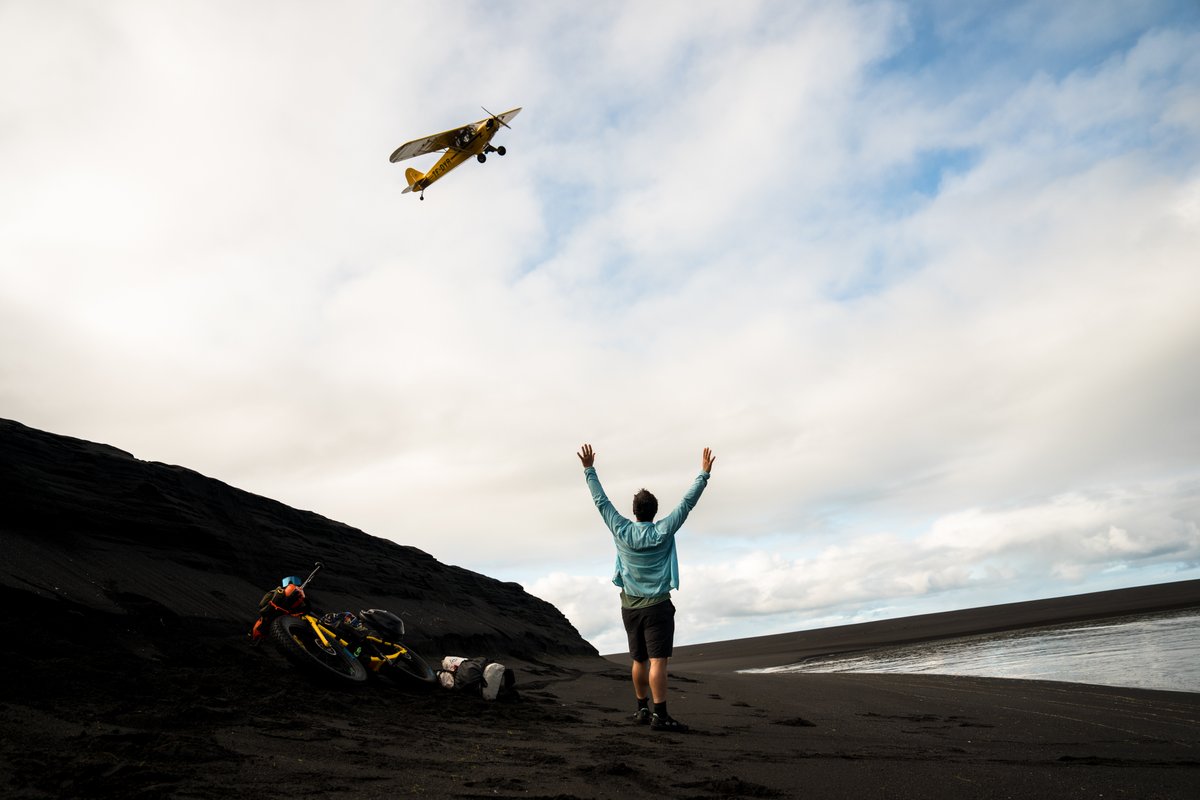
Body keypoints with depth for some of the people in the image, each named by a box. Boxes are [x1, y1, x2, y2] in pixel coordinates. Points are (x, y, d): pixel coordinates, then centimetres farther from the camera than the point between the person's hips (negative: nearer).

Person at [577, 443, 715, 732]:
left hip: (630, 606, 4)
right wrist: (704, 473, -3)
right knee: (657, 660, -8)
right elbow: (688, 502, -7)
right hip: (657, 605, -4)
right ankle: (659, 715, -12)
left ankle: (642, 709, 21)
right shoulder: (663, 532, -8)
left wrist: (589, 469, 9)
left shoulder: (621, 531, -1)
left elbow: (601, 500, 4)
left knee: (639, 660, 14)